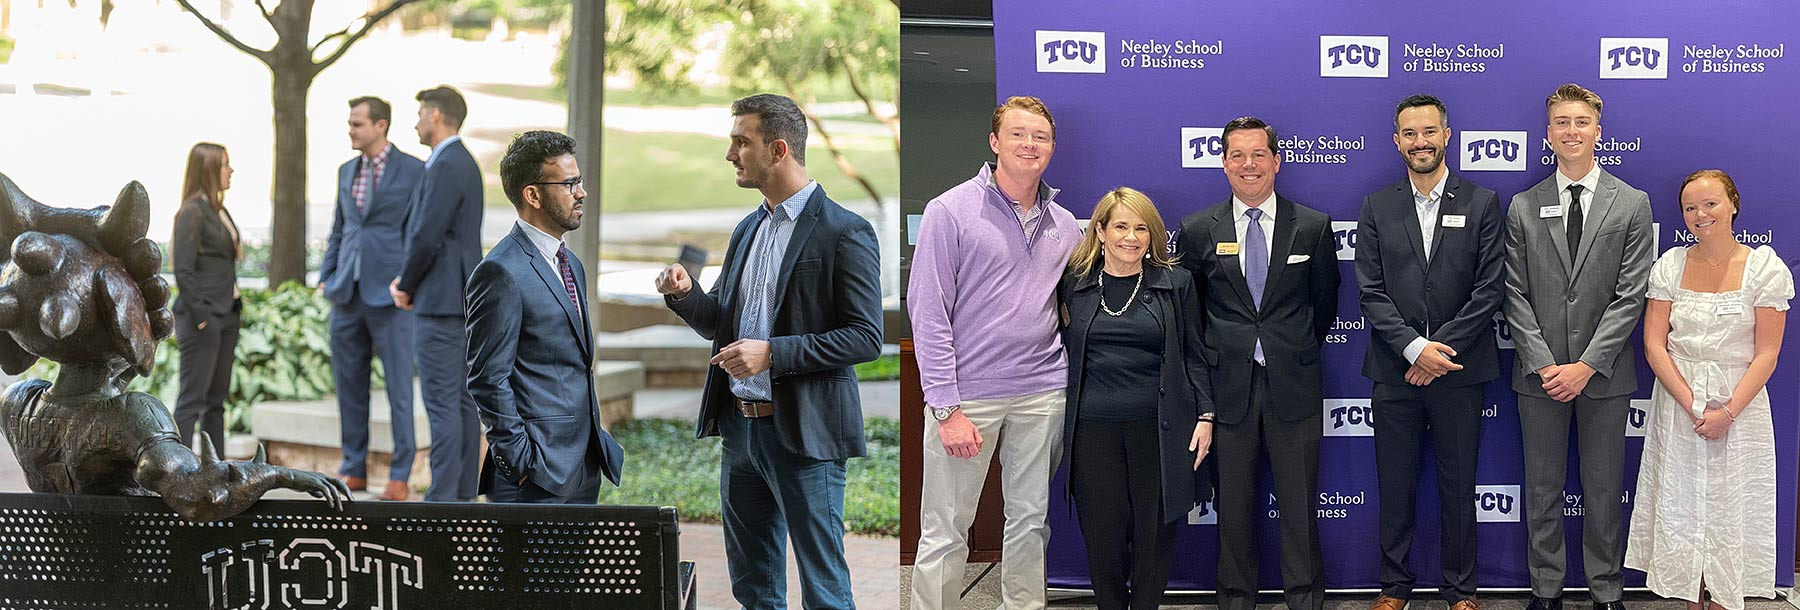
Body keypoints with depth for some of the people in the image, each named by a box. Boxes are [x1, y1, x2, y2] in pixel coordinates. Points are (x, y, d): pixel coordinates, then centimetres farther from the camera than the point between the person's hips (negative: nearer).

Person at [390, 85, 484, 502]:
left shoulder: (446, 167, -16)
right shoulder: (463, 164, 17)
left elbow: (426, 237, -21)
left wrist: (407, 287, -5)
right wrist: (404, 281, 10)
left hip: (440, 303, -10)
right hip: (461, 300, 10)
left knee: (442, 403, -8)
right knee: (461, 401, 10)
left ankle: (443, 501, -7)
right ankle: (463, 495, 13)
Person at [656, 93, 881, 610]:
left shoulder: (843, 232, -11)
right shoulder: (748, 231, 14)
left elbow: (866, 338, -16)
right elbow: (721, 325, 20)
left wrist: (773, 353, -22)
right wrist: (684, 295, -2)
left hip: (804, 433, -8)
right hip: (742, 427, 8)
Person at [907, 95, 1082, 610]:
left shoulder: (1064, 225, 10)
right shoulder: (951, 211, -5)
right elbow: (928, 313, -9)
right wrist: (947, 409, -14)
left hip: (1042, 393, 5)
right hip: (967, 393, -5)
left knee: (1030, 520, 12)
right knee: (945, 533, -2)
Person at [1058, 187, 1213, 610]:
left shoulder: (1176, 283, 5)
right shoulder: (1073, 285, 7)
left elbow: (1193, 355, 7)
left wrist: (1205, 416, 0)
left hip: (1159, 428, -1)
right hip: (1093, 429, 1)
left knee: (1155, 531, 3)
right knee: (1103, 532, 3)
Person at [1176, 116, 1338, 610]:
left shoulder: (1313, 227, 2)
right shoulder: (1198, 231, 2)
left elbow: (1324, 303, 10)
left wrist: (1299, 352, 11)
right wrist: (1215, 360, 7)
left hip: (1293, 385, 0)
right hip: (1227, 386, 1)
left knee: (1299, 505, 5)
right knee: (1233, 505, 8)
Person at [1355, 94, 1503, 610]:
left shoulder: (1482, 204, 2)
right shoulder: (1377, 208, 5)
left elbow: (1489, 289, -5)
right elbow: (1371, 292, -1)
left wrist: (1442, 349, -13)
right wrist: (1415, 348, -14)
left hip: (1458, 370, -1)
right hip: (1394, 373, 1)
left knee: (1458, 486, 7)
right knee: (1395, 486, 8)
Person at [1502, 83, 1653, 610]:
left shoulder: (1632, 204, 0)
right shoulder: (1523, 208, 4)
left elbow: (1630, 295, -5)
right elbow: (1516, 296, 1)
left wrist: (1586, 366, -13)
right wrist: (1543, 364, -10)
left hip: (1604, 374, -1)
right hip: (1539, 374, 1)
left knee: (1604, 489, 6)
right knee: (1542, 489, 8)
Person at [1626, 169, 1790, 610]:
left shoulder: (1765, 268, -5)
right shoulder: (1670, 266, 1)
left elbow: (1766, 353, -7)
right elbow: (1654, 345, -3)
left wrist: (1728, 411, -17)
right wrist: (1692, 405, -14)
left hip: (1739, 404, -2)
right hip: (1677, 403, 2)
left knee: (1730, 508, 2)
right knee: (1681, 507, 5)